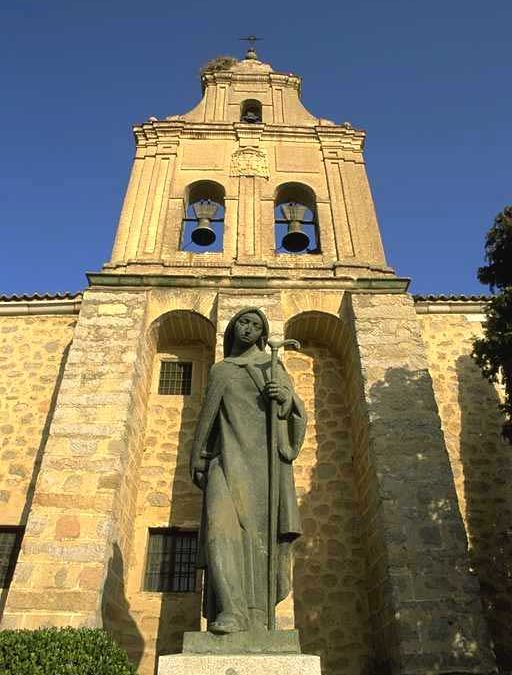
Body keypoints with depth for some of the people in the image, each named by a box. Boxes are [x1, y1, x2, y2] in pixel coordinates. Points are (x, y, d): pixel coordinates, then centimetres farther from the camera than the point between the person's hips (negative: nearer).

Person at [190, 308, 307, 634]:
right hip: (229, 457, 1)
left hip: (264, 456, -1)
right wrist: (198, 460, 10)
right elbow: (208, 417, 19)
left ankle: (256, 618, -9)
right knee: (221, 522, -21)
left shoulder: (272, 366, 18)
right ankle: (231, 611, -27)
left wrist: (284, 395, -14)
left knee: (259, 531, -10)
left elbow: (296, 409, 10)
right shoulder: (219, 371, 22)